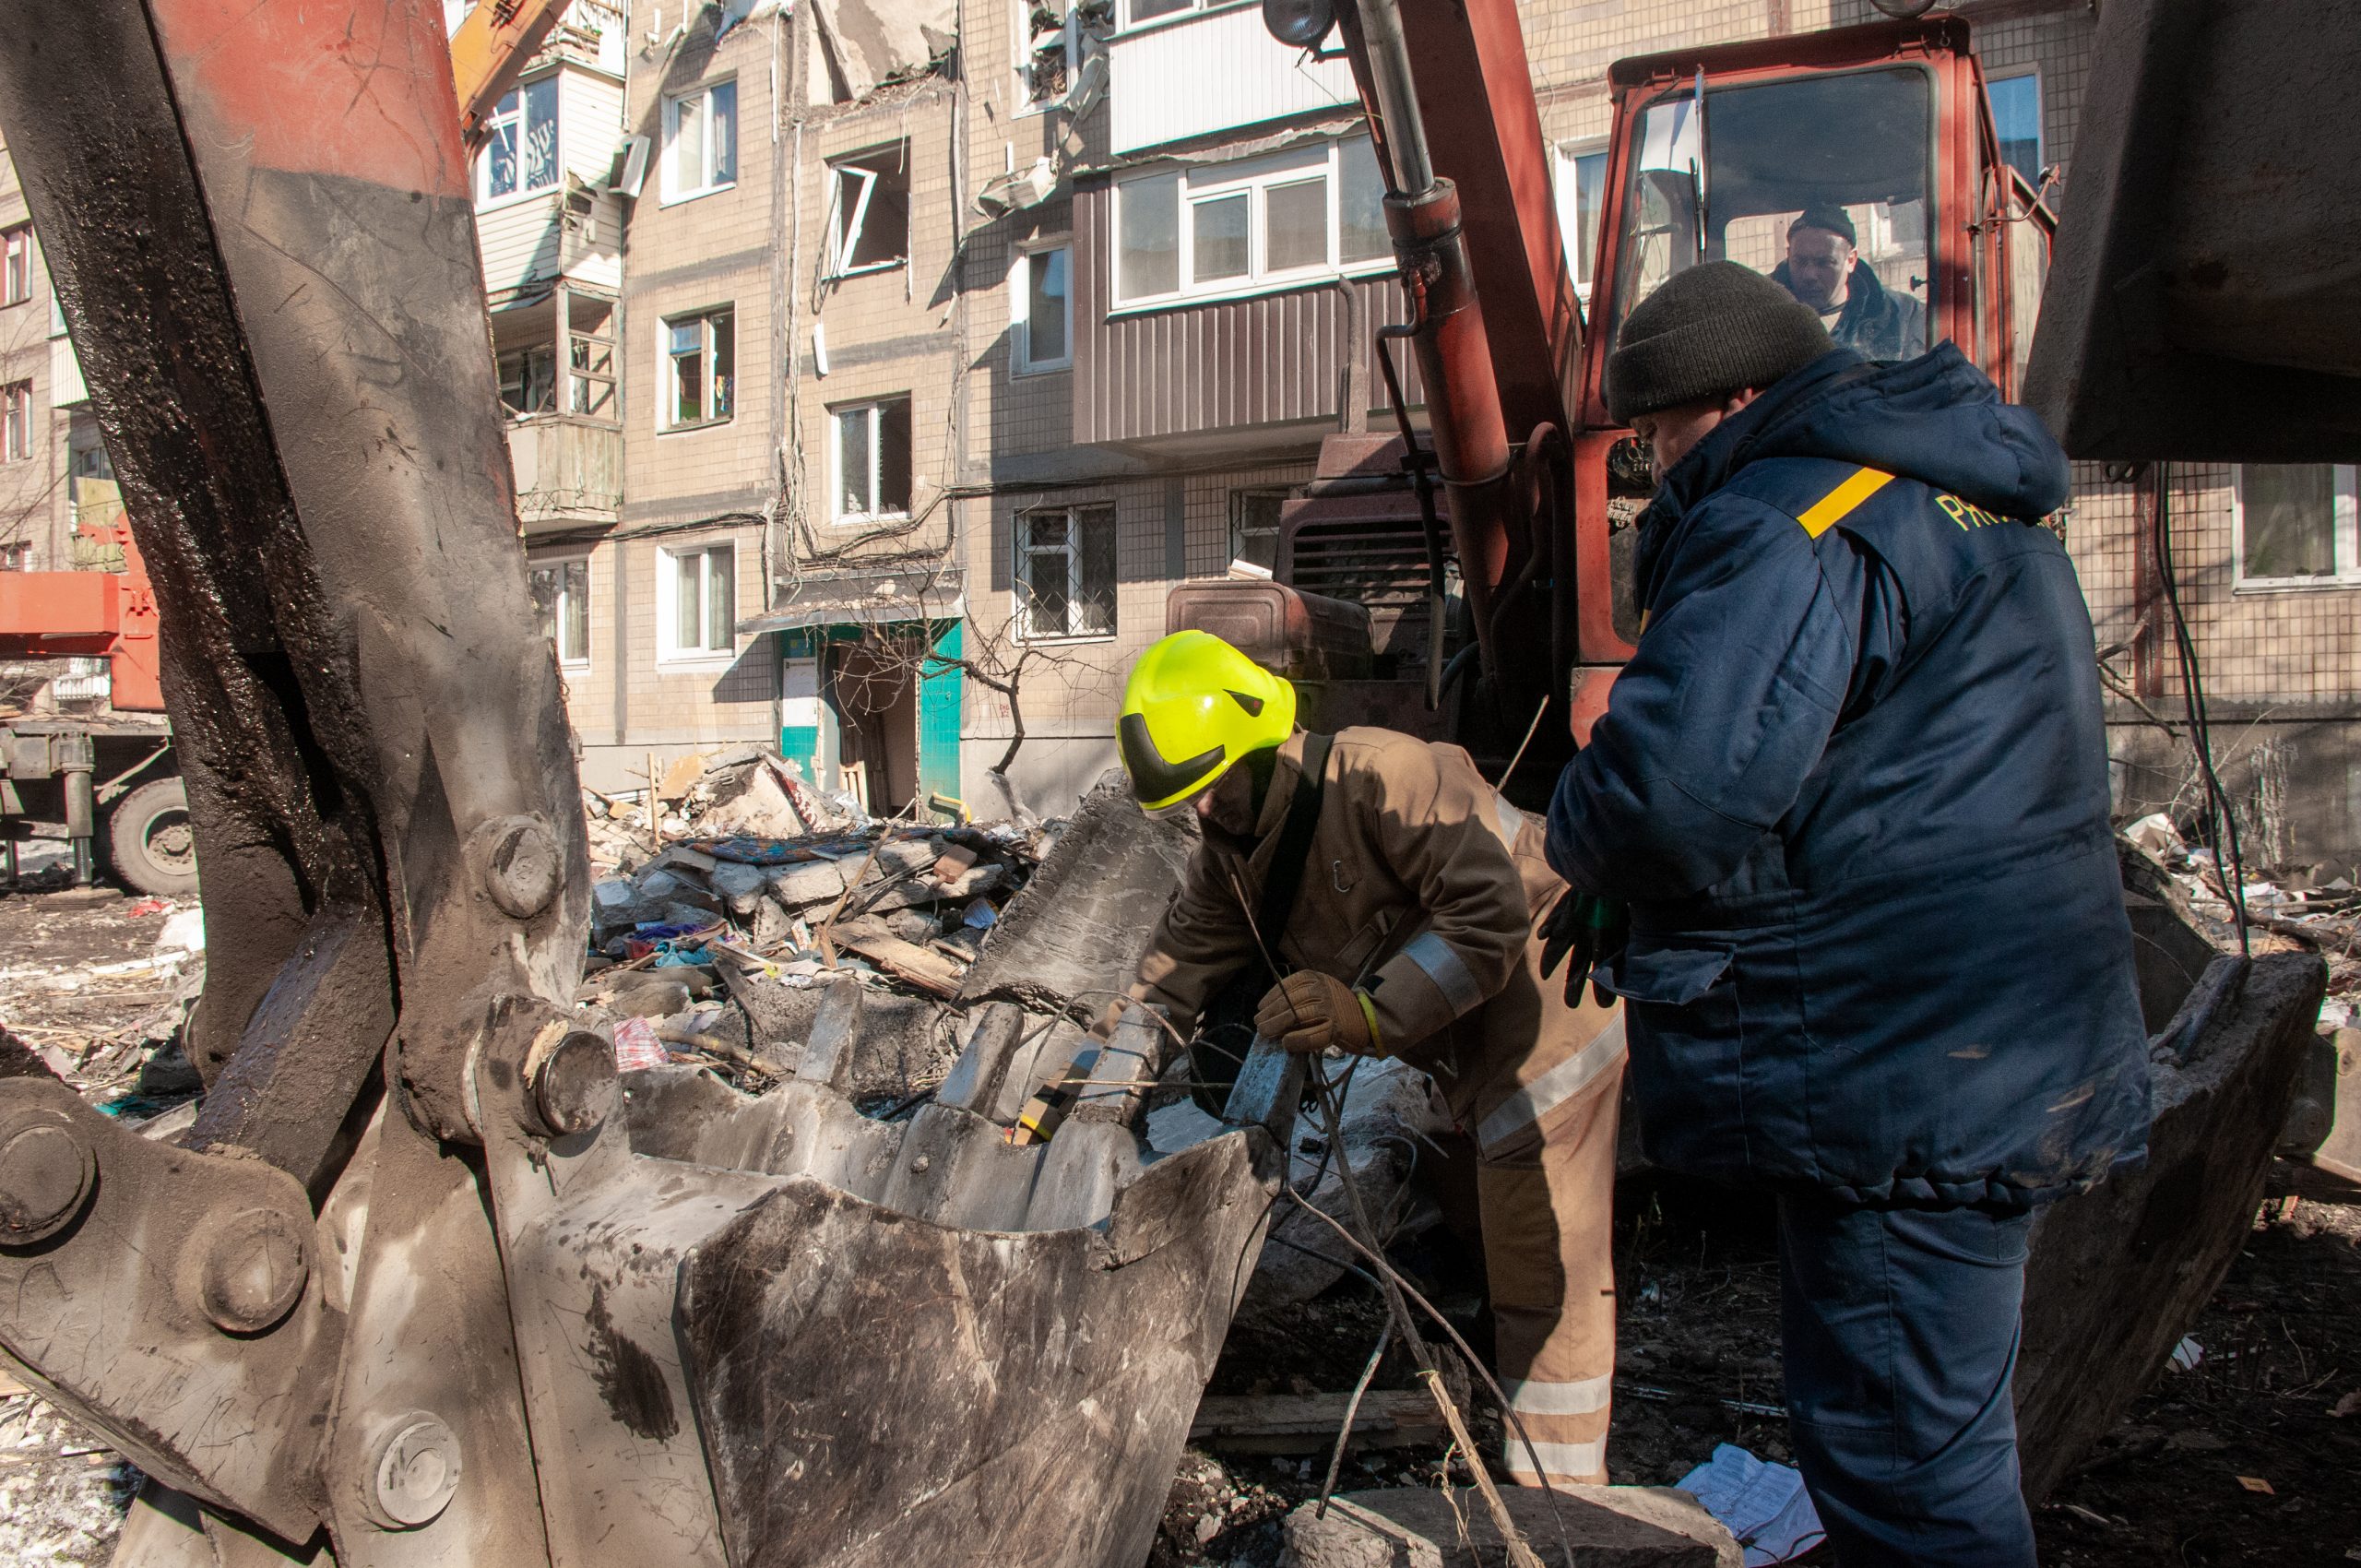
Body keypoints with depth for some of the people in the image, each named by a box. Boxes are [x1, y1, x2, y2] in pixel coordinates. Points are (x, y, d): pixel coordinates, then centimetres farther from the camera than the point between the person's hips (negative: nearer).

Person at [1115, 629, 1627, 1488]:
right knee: (1494, 1234, 22)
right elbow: (1165, 989, 4)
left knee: (1543, 1273, -7)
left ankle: (1557, 1489, 6)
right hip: (1468, 1056, 9)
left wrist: (1365, 1010, -35)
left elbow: (1491, 913, -29)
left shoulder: (1383, 777, -27)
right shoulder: (1226, 864, 1)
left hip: (1546, 1006, -9)